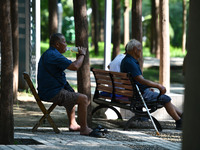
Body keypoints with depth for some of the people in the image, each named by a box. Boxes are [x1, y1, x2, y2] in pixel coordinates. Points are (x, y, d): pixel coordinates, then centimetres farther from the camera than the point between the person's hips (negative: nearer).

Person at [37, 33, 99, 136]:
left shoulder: (47, 54, 17)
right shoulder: (54, 55, -20)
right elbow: (75, 66, -26)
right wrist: (82, 54, -9)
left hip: (46, 91, 11)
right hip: (53, 94, -11)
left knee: (72, 95, 35)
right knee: (83, 99, -14)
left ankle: (72, 124, 37)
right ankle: (84, 129, -9)